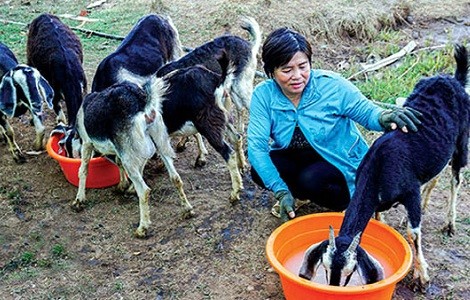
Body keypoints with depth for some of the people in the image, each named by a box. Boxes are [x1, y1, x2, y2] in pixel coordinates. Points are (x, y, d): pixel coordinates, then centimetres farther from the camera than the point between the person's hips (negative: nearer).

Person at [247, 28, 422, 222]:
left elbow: (366, 112, -15)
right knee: (259, 173, -24)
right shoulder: (263, 95, -17)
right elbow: (256, 145, -22)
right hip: (296, 157, 3)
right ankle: (299, 194, 8)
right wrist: (281, 191, -32)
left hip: (339, 161, -3)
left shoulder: (332, 85, -22)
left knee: (310, 181, -33)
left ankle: (346, 200, 1)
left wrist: (384, 117, -43)